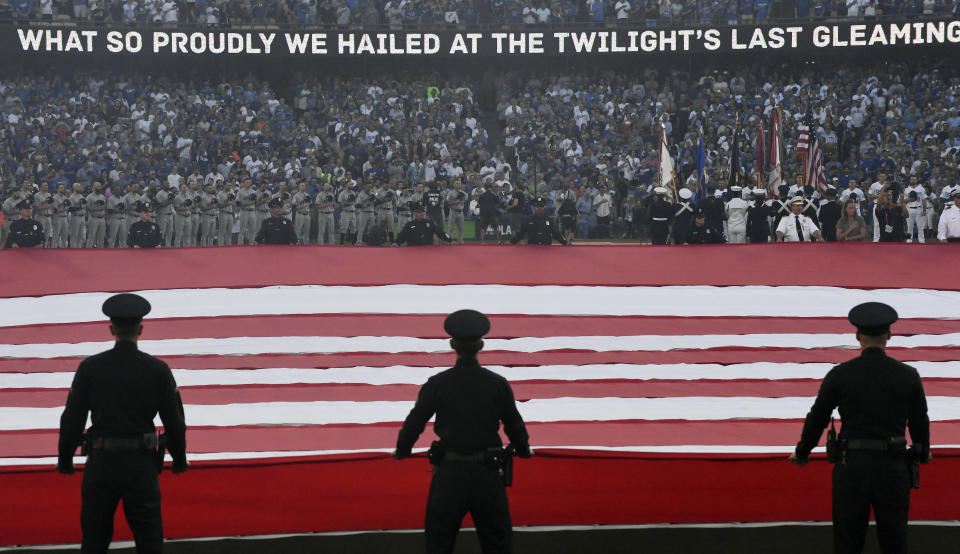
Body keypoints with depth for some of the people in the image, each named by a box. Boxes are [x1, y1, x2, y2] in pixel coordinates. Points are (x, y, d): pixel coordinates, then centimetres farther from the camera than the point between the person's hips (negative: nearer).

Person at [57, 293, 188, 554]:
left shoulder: (90, 368, -6)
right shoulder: (158, 369, -6)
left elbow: (72, 418, -3)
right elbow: (174, 420, -1)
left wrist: (64, 459, 12)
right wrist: (180, 459, 15)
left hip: (101, 464, 1)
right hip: (141, 464, 0)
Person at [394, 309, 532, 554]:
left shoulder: (437, 384, -6)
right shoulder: (498, 384, -3)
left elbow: (414, 422, 2)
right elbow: (514, 424, 7)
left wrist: (402, 450, 22)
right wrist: (524, 450, 29)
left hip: (449, 475, -1)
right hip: (488, 472, 1)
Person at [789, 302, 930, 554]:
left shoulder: (840, 375, -4)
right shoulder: (908, 376, 0)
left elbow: (817, 419, 4)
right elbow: (920, 422, 10)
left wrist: (801, 453, 21)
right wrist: (923, 453, 31)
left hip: (852, 467, -1)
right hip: (893, 467, 1)